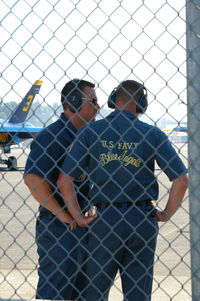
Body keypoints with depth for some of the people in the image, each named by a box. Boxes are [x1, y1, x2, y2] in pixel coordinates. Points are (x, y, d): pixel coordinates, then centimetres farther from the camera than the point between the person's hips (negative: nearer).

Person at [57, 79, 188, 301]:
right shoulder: (151, 134, -1)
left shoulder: (91, 132, 0)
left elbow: (64, 180, -5)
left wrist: (79, 217, 0)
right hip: (142, 220, 0)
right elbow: (181, 179, -6)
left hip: (105, 219, 0)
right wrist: (166, 214, 5)